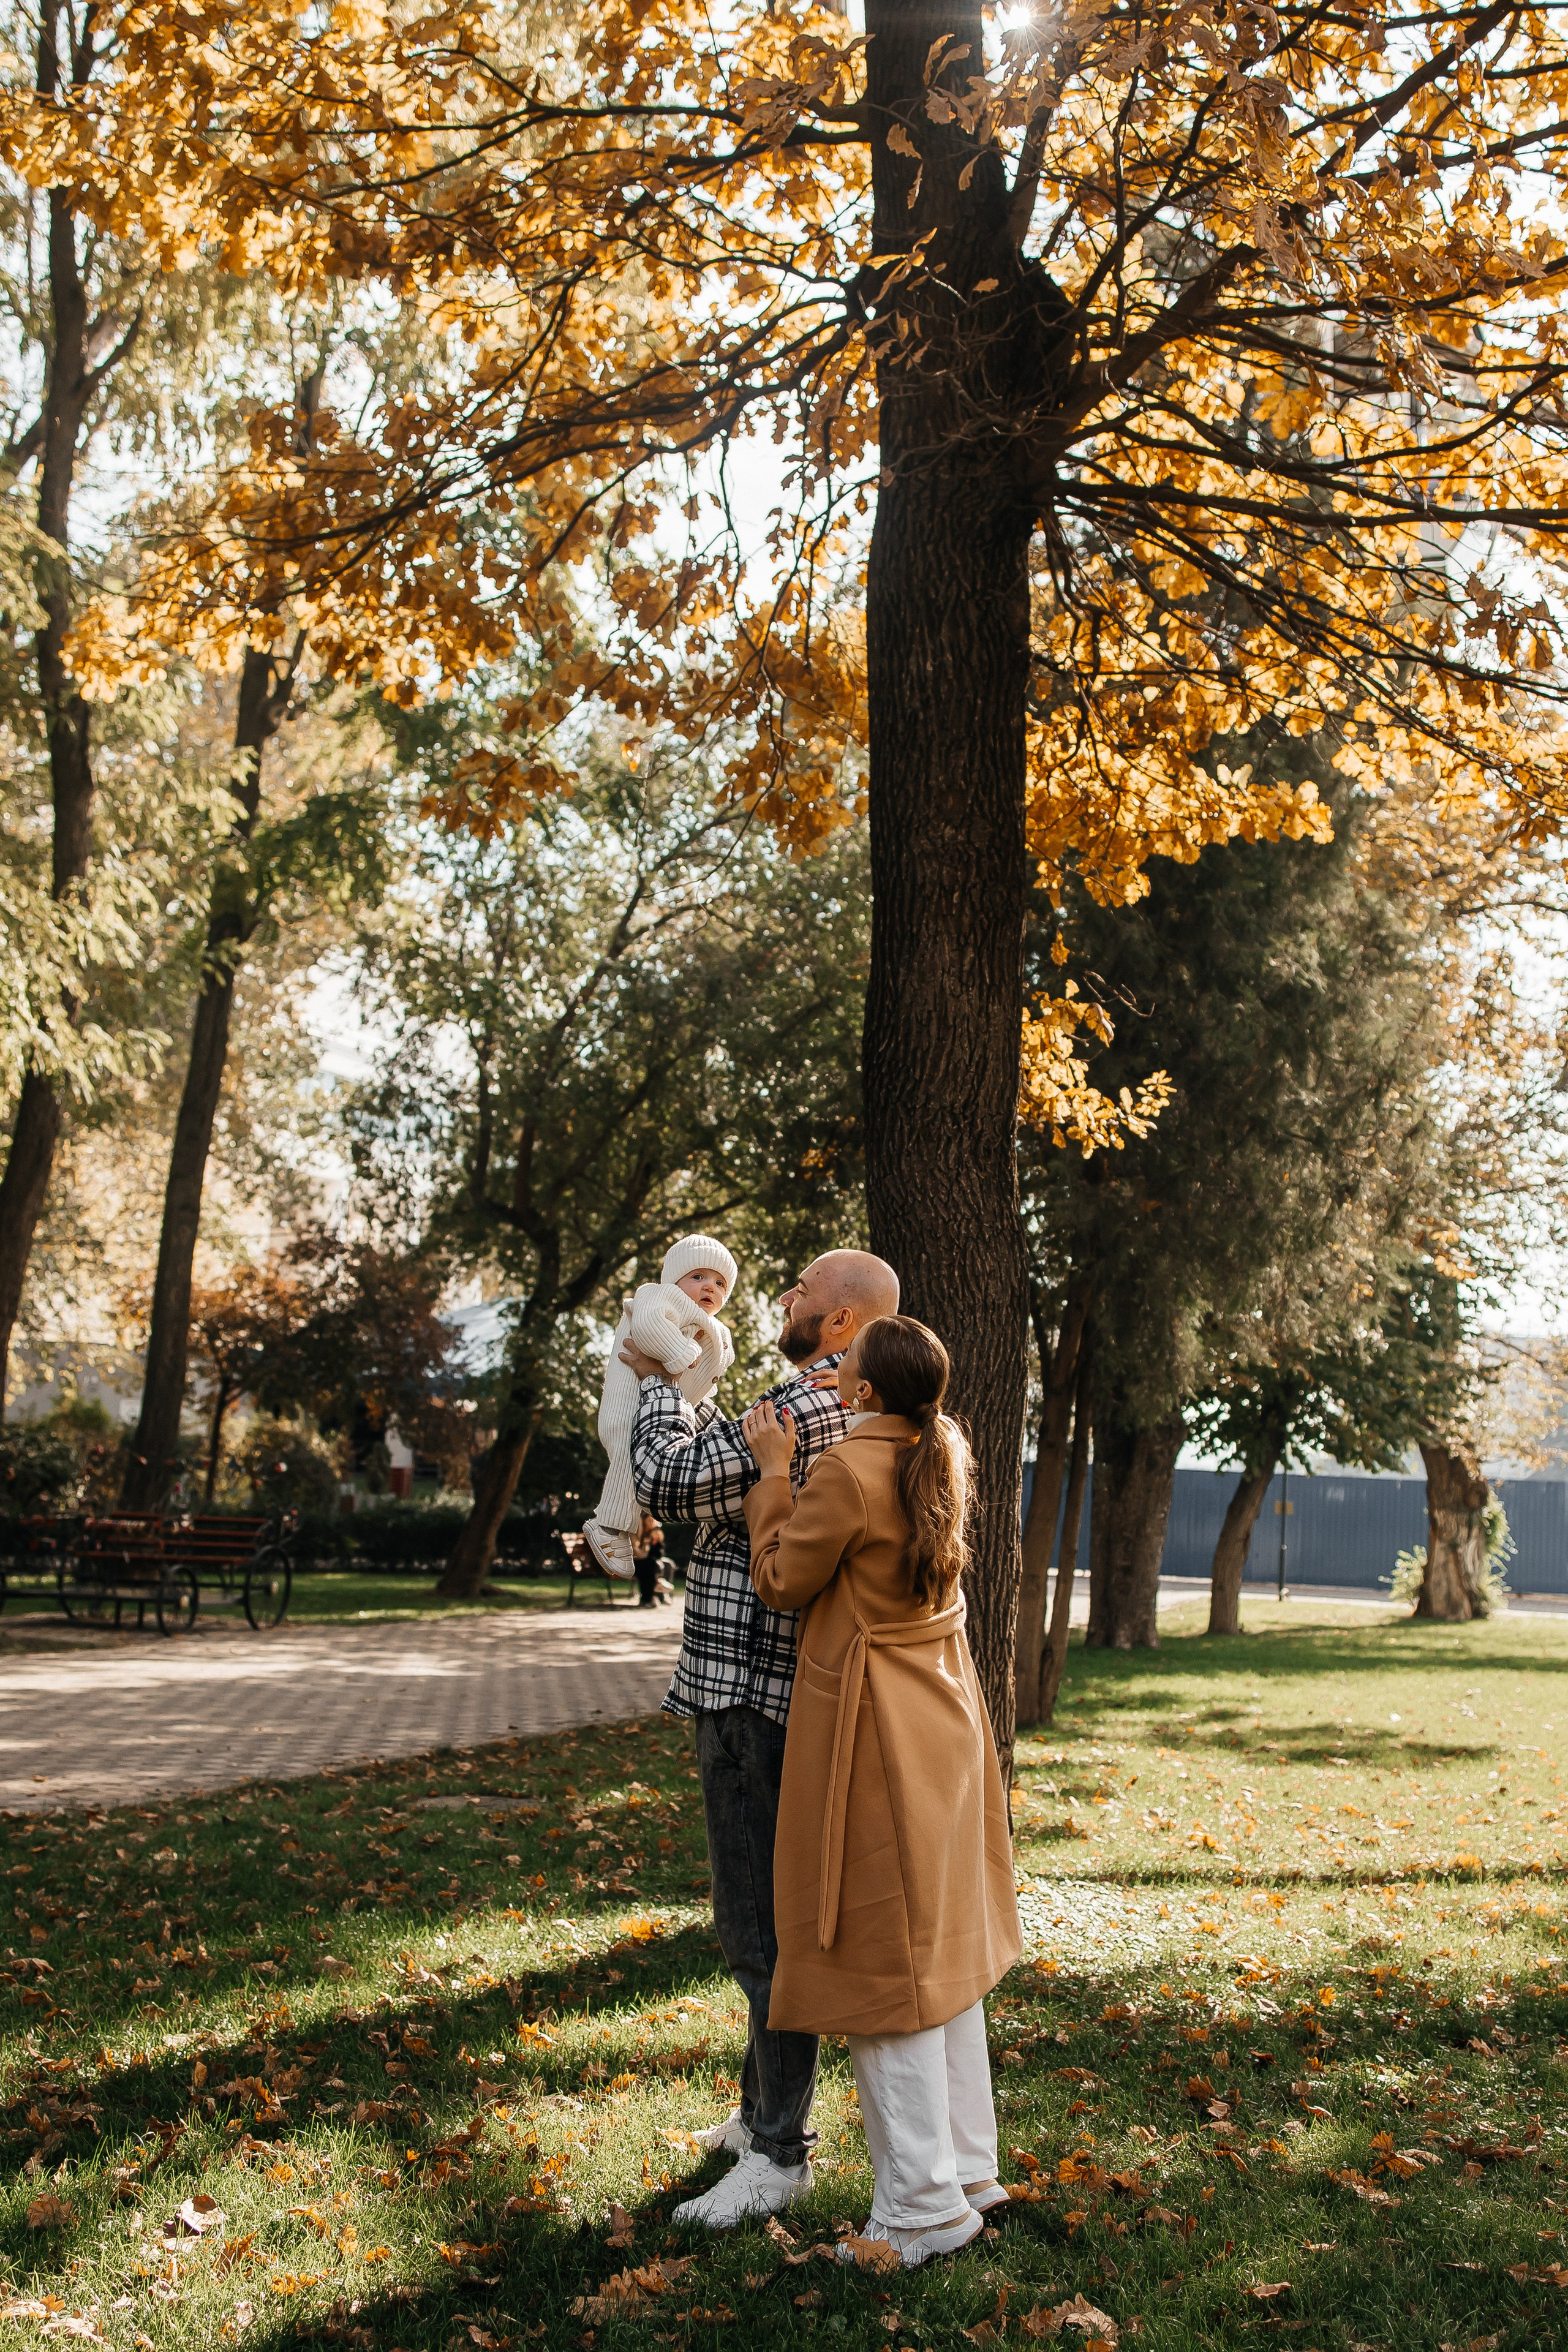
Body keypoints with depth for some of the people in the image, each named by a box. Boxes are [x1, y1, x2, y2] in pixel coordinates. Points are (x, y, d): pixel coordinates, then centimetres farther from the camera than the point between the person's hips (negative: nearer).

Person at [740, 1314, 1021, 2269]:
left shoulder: (844, 1475, -22)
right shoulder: (946, 1457, 2)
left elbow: (782, 1582, -9)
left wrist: (774, 1471, -3)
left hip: (872, 1732, -8)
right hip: (947, 1719, 8)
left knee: (882, 1963, 1)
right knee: (942, 1947, 18)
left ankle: (924, 2205, 9)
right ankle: (970, 2166, 27)